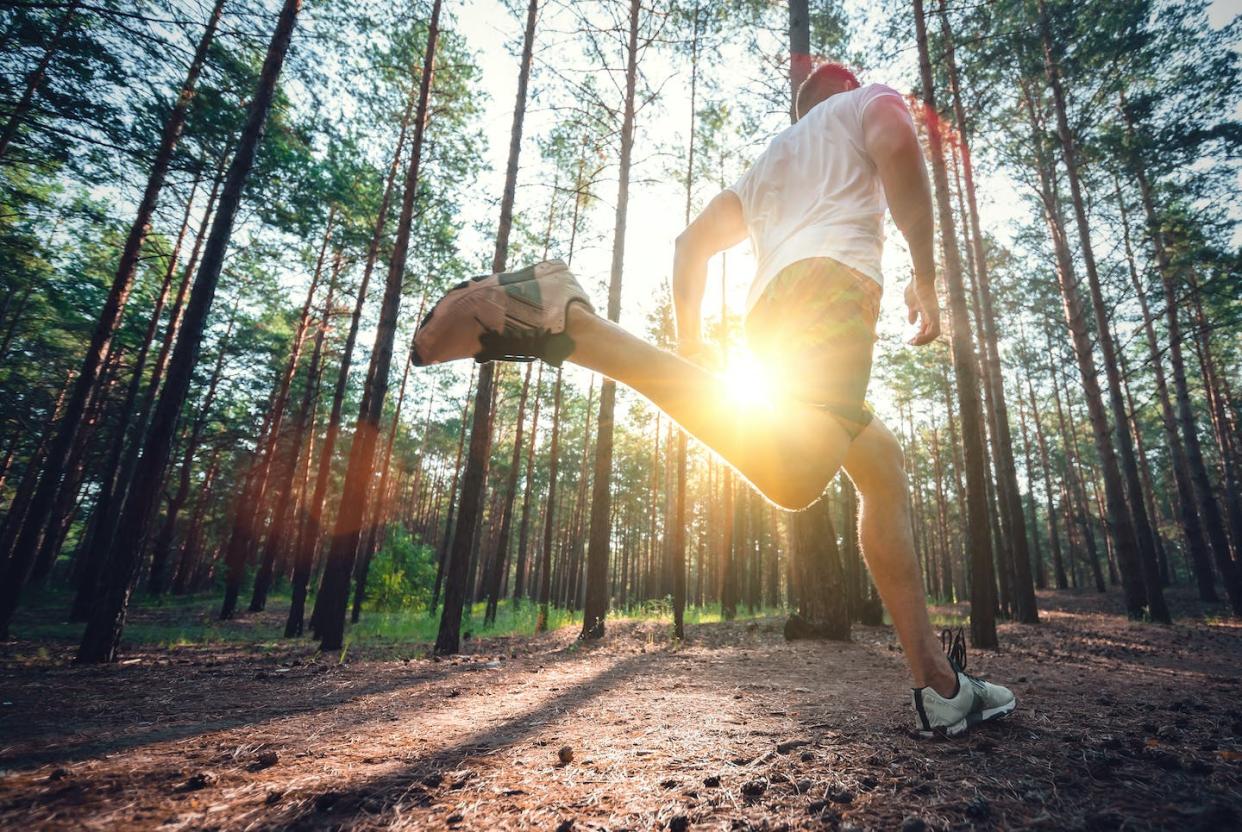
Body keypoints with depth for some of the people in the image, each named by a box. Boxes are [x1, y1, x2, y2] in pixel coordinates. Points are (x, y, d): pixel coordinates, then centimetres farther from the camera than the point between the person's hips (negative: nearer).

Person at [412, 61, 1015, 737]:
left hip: (768, 312, 8)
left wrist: (689, 341, 26)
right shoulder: (870, 97, 27)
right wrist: (925, 275, 5)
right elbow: (896, 143, -1)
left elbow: (690, 242, 30)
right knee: (792, 474, -33)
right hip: (831, 277, -7)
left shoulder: (767, 162, 43)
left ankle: (940, 684, 15)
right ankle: (566, 320, -36)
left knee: (883, 467, 17)